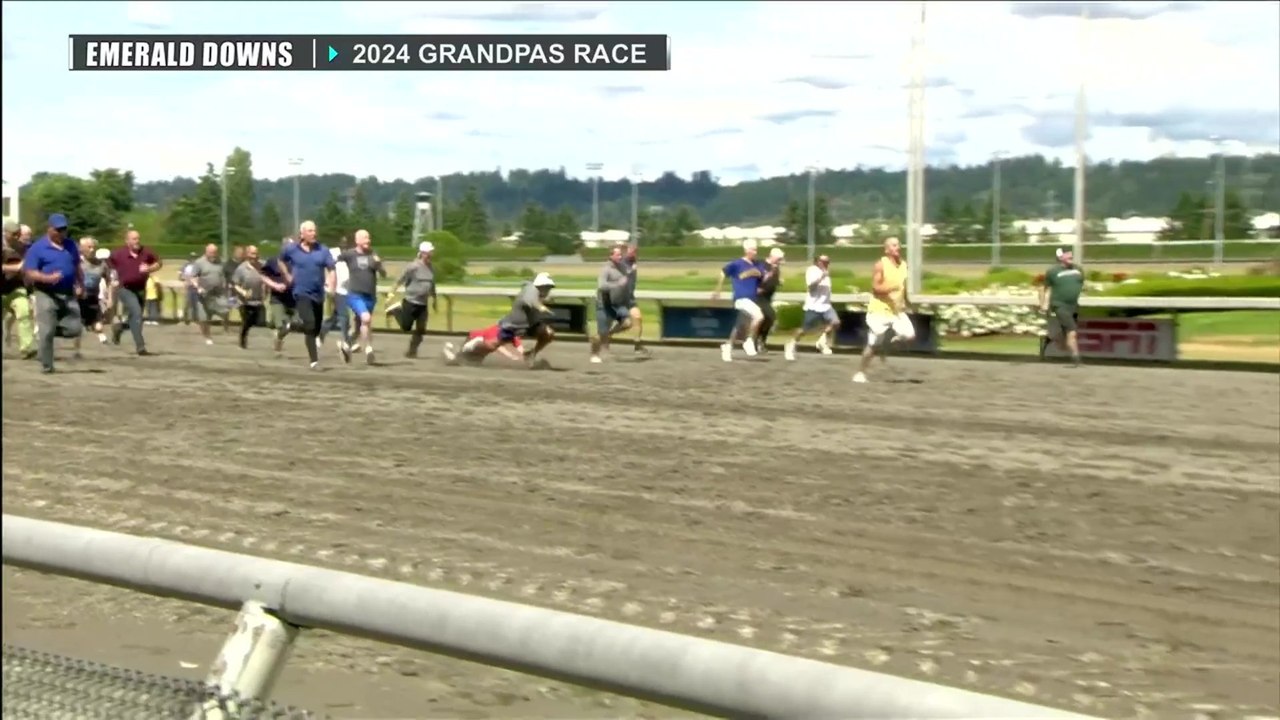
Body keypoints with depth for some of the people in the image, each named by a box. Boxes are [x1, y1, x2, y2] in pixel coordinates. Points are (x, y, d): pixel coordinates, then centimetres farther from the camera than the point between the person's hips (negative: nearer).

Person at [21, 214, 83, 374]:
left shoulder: (71, 245, 11)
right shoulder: (37, 248, -6)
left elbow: (77, 267, 24)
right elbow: (29, 273, -10)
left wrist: (81, 285, 18)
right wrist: (48, 278, -25)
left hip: (68, 295, 5)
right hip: (46, 294, -5)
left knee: (74, 329, -1)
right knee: (47, 332, -7)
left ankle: (43, 331, 24)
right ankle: (46, 365, 5)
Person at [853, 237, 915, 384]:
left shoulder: (903, 265, 6)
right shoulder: (881, 265, -12)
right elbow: (875, 287, -18)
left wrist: (905, 303, 13)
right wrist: (890, 287, -32)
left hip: (897, 309, 5)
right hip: (879, 309, -5)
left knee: (909, 335, -16)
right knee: (872, 344, -1)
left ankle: (888, 343, 13)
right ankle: (860, 372, 15)